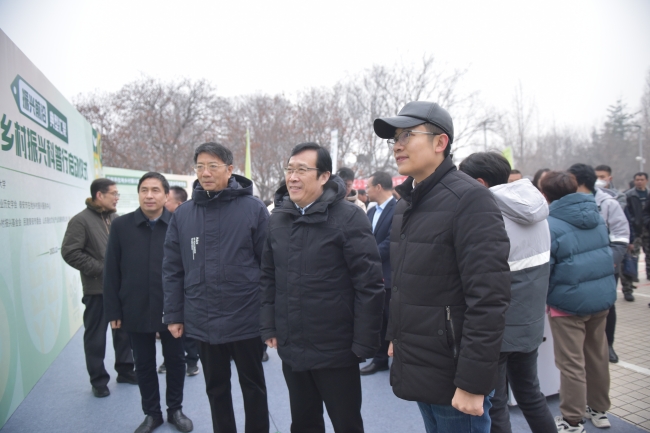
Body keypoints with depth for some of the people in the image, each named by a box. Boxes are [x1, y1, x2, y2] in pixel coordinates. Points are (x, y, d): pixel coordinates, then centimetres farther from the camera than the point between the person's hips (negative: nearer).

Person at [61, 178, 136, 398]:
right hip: (97, 289, -5)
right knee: (96, 336, 6)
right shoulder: (81, 220, -8)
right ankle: (98, 380, 20)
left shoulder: (116, 219, 10)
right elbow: (70, 252, -15)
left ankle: (125, 371, 29)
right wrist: (101, 270, -16)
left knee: (124, 331, 14)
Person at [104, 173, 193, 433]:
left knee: (175, 361, 13)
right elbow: (112, 272, 1)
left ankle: (175, 410, 33)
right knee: (144, 365, 15)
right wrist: (113, 310, -2)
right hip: (136, 310, 1)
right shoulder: (121, 226, -1)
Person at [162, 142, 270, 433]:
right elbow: (172, 270, 5)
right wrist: (173, 315, 4)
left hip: (246, 319, -3)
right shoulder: (183, 214, 2)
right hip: (203, 322, 3)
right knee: (216, 388, 20)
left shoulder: (253, 208, -8)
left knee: (253, 387, 16)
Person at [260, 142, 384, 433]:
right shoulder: (277, 218, 4)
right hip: (291, 349, 5)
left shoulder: (349, 217, -14)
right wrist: (269, 326, 6)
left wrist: (364, 343, -15)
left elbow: (369, 284, -15)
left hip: (335, 350, -5)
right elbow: (269, 277, 9)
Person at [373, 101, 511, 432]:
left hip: (453, 379, -7)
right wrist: (396, 337, 15)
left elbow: (489, 300, -22)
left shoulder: (469, 200, -17)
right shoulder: (406, 203, 10)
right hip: (417, 368, 8)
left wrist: (473, 383, -21)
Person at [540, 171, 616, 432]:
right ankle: (599, 410, 35)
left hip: (570, 302, -7)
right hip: (603, 295, 7)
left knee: (571, 363, 5)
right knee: (597, 355, 20)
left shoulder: (550, 226, -18)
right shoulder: (596, 215, 4)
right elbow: (605, 254, 16)